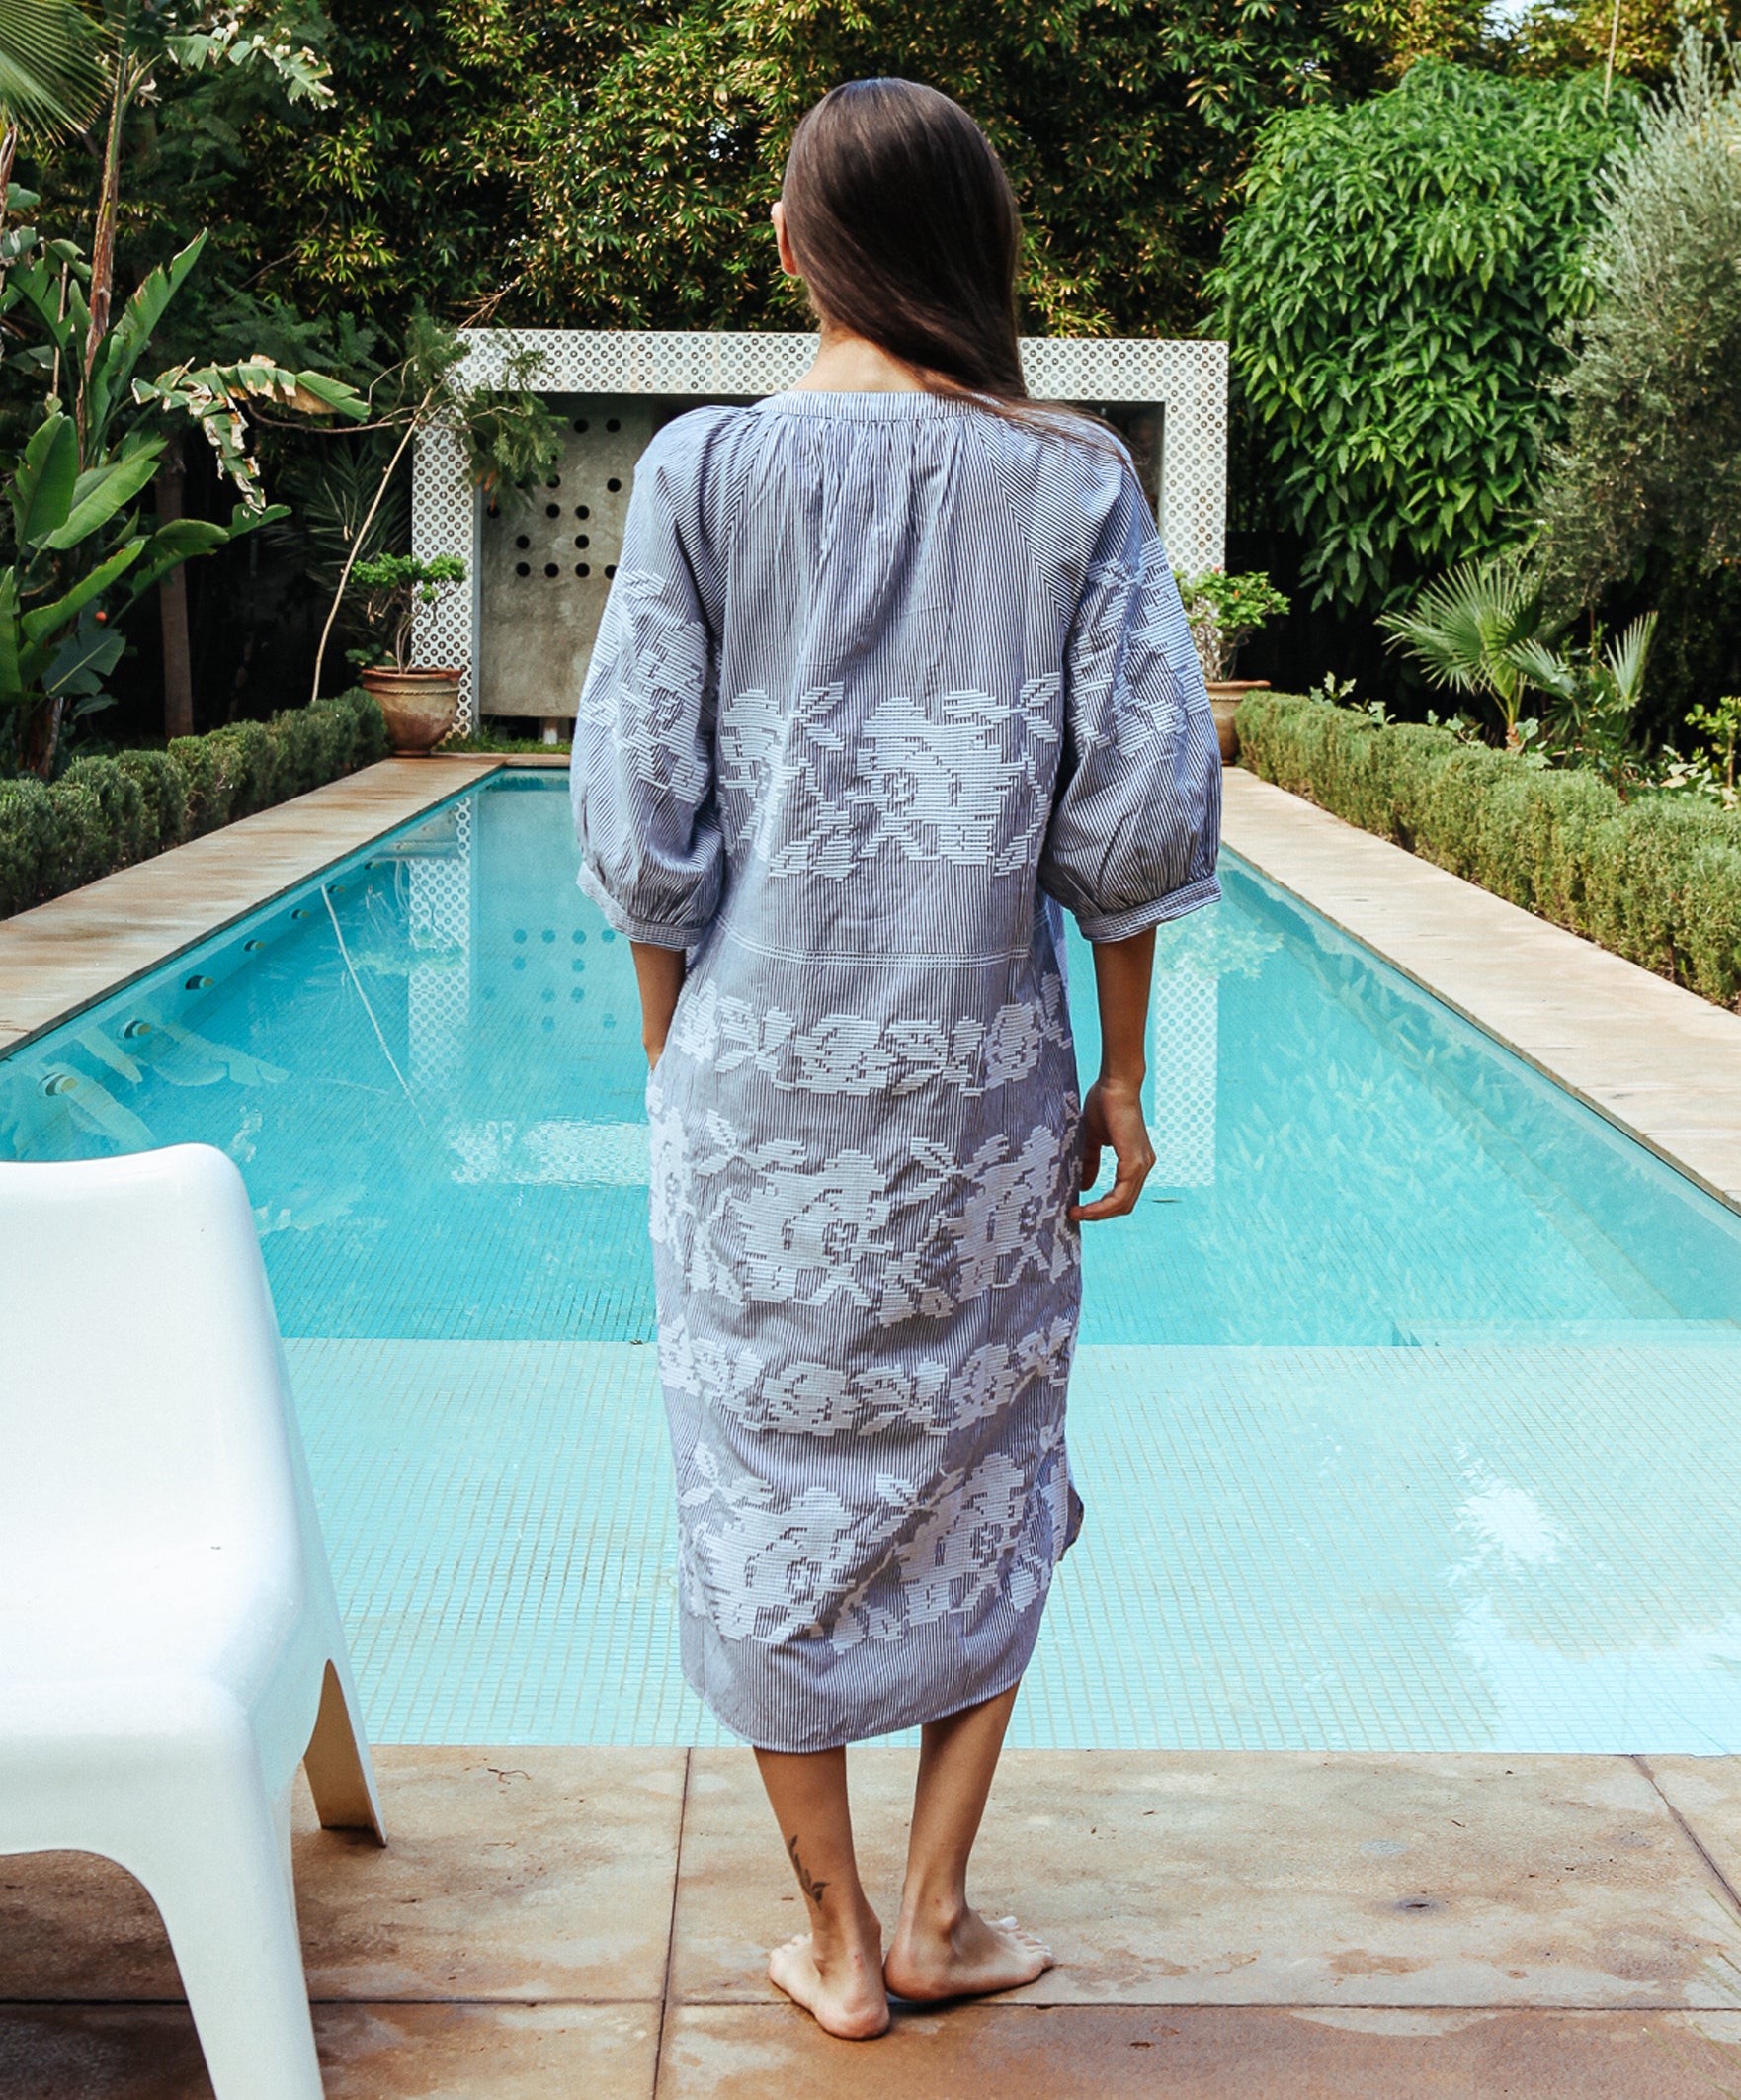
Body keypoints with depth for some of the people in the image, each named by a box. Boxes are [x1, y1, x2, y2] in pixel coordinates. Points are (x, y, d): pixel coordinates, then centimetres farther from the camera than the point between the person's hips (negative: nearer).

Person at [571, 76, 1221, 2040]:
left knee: (777, 1495, 13)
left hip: (761, 1071, -1)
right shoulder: (1074, 481, -3)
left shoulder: (705, 469, -6)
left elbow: (640, 828, -7)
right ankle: (935, 1917, 25)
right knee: (986, 1486, 20)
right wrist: (1122, 1076, 7)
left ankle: (836, 1946, 25)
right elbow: (1143, 821, -5)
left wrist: (670, 1059, 7)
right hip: (982, 1073, 1)